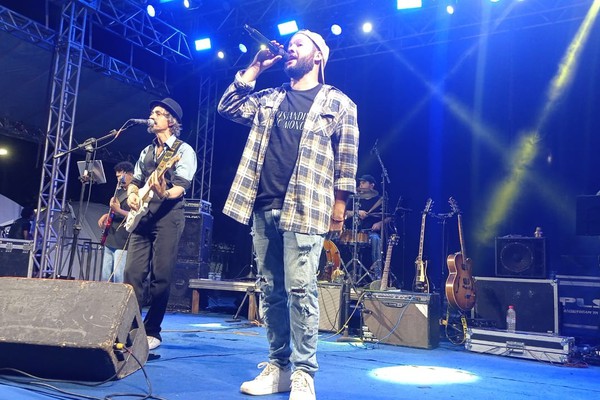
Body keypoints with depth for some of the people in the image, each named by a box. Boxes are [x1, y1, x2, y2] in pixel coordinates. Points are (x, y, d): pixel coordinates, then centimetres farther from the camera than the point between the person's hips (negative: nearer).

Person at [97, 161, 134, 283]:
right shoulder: (119, 191, 18)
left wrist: (118, 210, -26)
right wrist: (106, 216, 13)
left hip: (123, 243, -9)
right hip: (109, 241, 9)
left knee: (118, 278, -12)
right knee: (105, 277, 12)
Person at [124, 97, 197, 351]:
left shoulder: (184, 150, -1)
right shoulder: (146, 152, 21)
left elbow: (182, 186, -12)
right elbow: (135, 180, 24)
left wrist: (165, 193, -33)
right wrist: (132, 195, 2)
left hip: (168, 217, -6)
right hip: (142, 216, 6)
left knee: (160, 276, -5)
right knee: (133, 273, -1)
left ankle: (152, 332, 5)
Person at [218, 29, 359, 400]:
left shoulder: (337, 102, 7)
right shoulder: (269, 99, 20)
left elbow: (346, 158, 2)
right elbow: (228, 107, 10)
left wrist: (339, 205, -4)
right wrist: (255, 68, 10)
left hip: (304, 209, -5)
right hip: (264, 206, 5)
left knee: (299, 290, -9)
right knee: (271, 290, 7)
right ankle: (278, 366, 17)